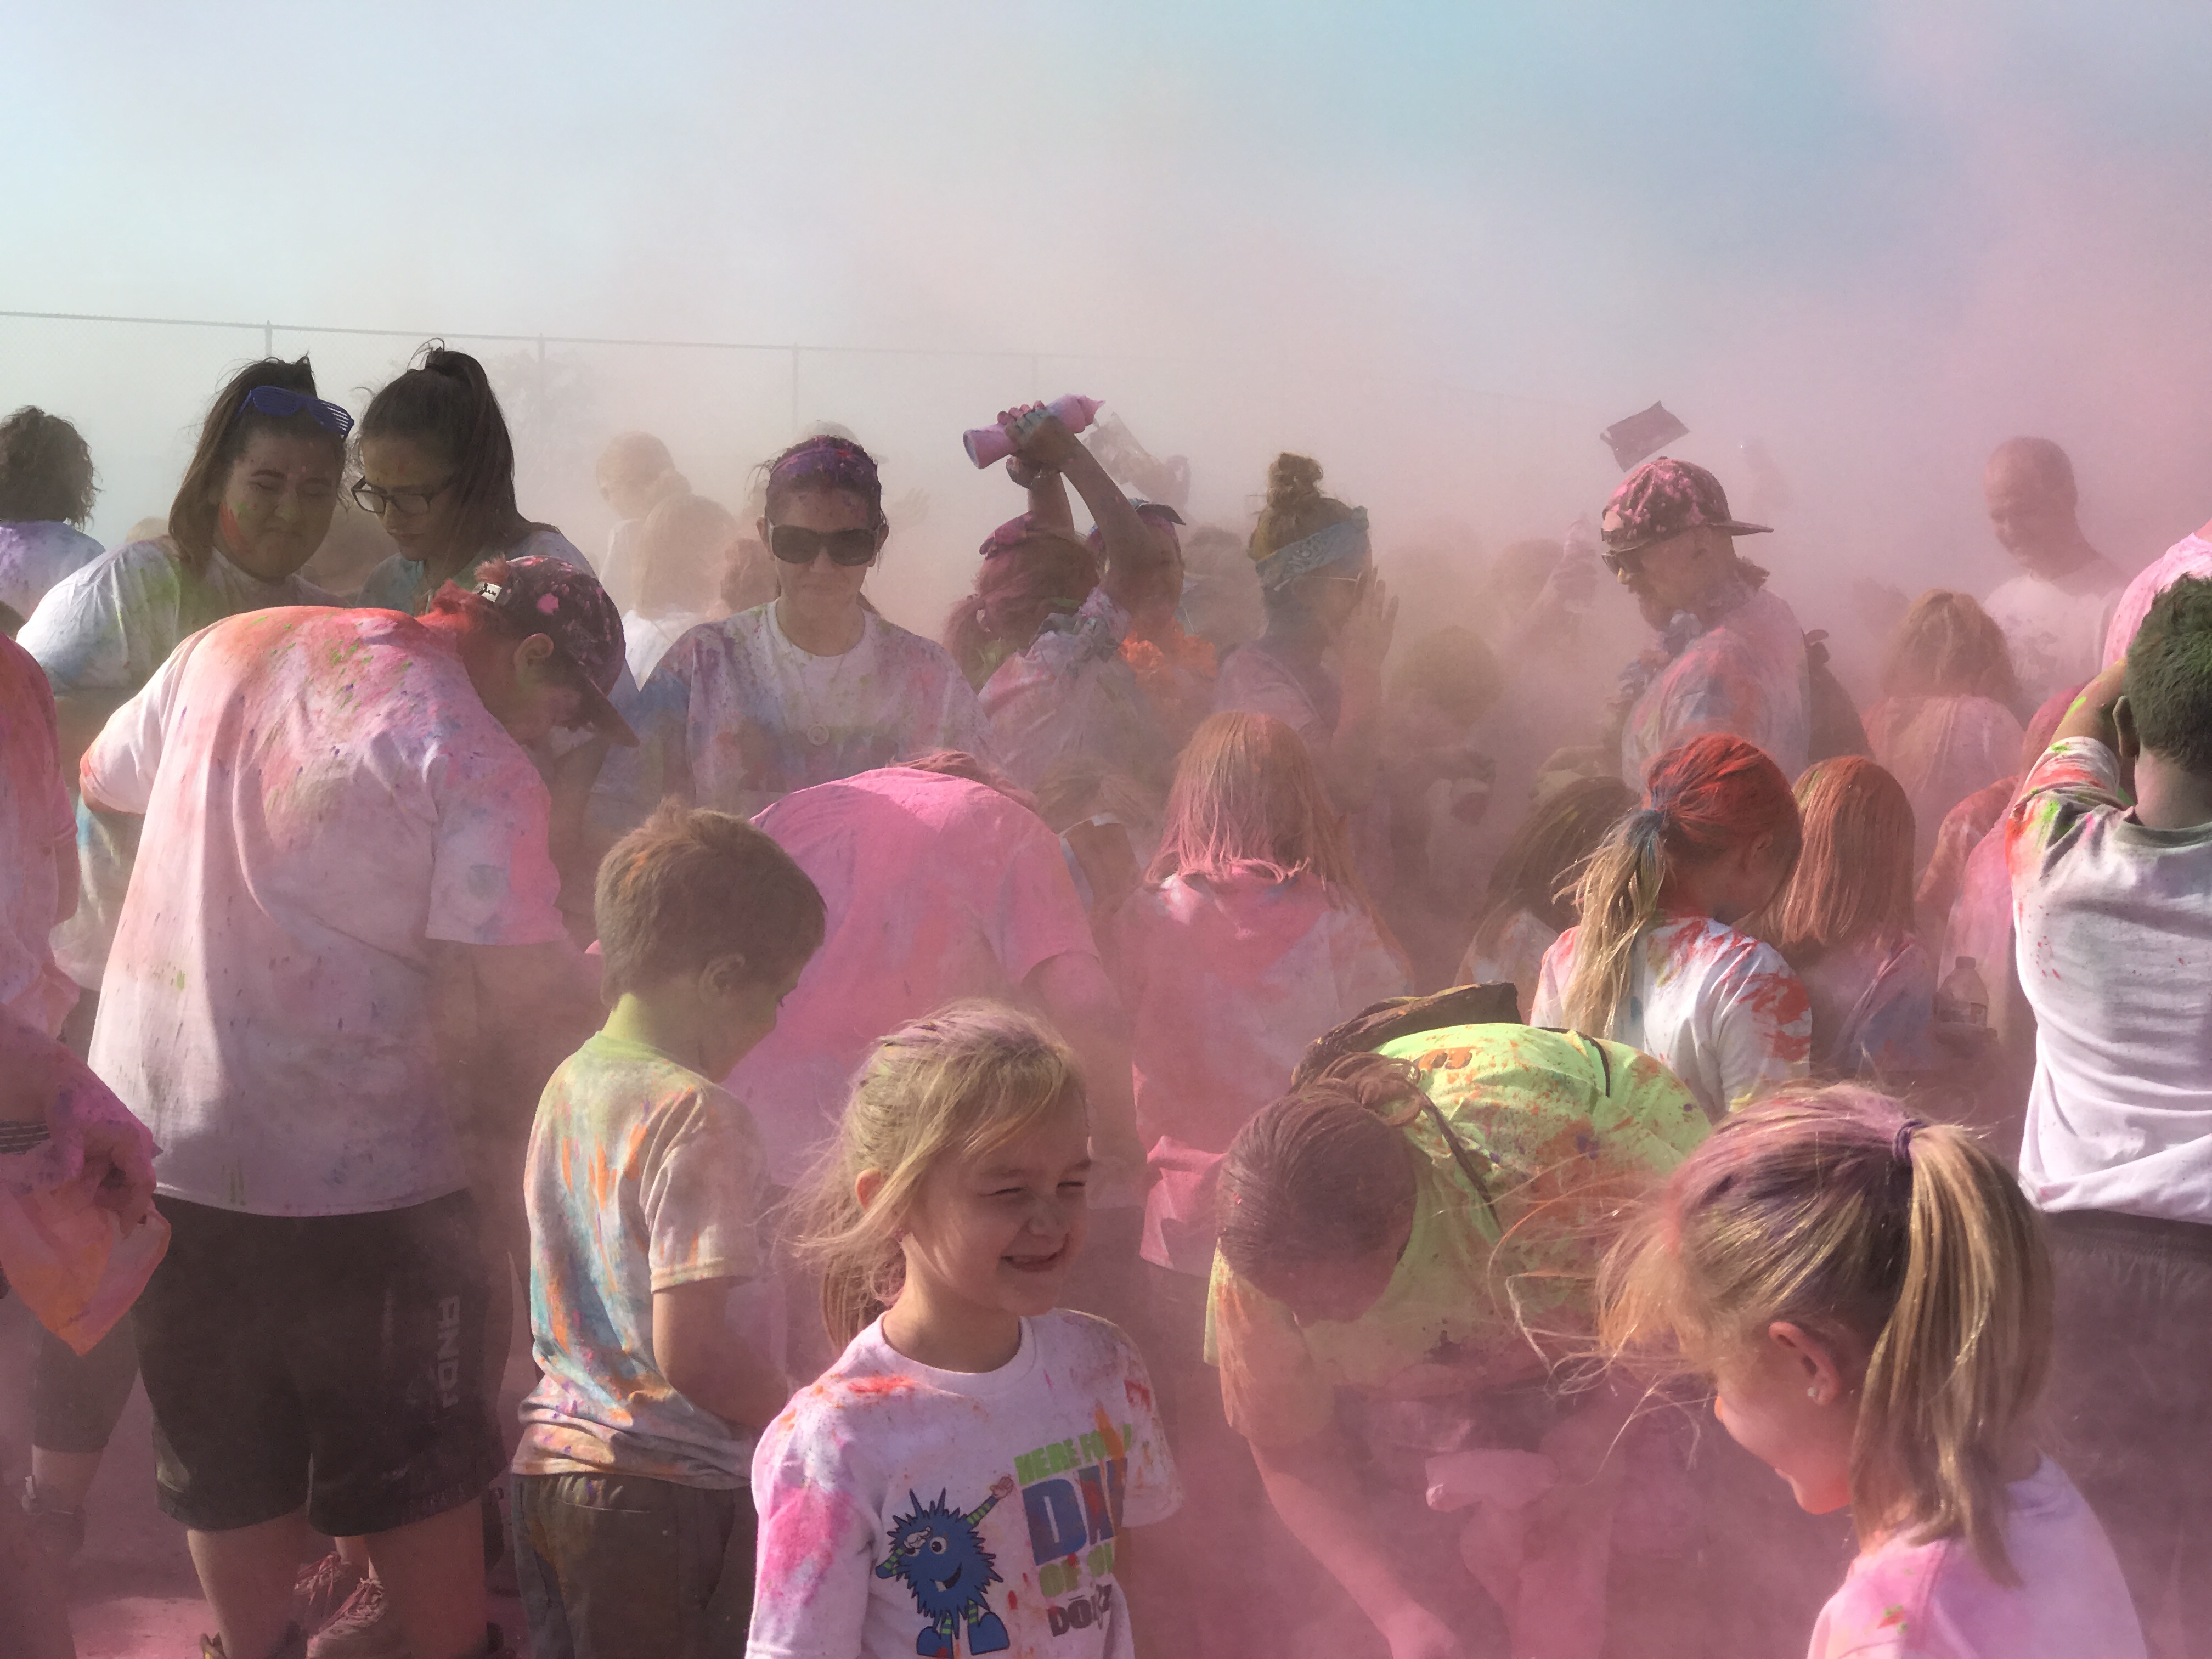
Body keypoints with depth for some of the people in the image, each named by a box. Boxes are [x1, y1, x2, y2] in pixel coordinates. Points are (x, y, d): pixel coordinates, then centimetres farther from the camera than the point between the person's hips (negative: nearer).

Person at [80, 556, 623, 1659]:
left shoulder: (225, 647, 5)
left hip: (157, 1144, 6)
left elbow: (100, 780, 20)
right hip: (355, 1177, -6)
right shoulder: (477, 763, -15)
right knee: (417, 1467, 12)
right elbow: (530, 993, -18)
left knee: (228, 1465, 19)